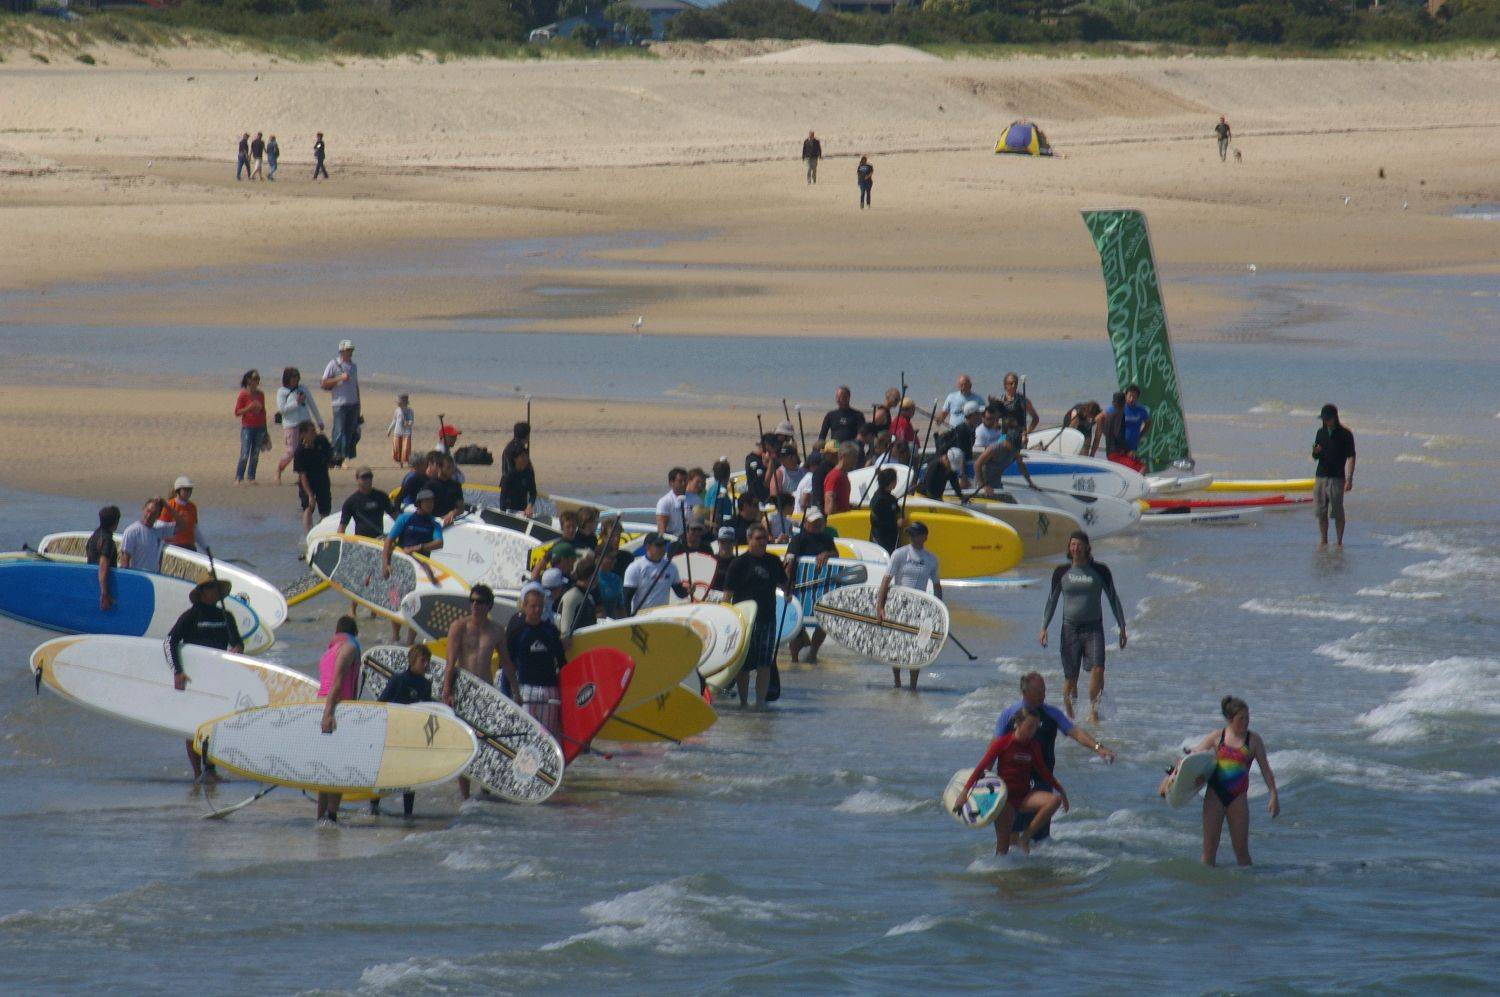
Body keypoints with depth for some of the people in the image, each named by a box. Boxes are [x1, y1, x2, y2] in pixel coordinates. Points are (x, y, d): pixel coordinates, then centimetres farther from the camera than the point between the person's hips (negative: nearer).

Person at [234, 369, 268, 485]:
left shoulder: (260, 394, 8)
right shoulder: (243, 395, -6)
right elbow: (237, 412, -6)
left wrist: (265, 431, 16)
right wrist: (249, 408, -21)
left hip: (259, 428, 5)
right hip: (247, 427, -5)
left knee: (255, 455, 4)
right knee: (244, 455, -9)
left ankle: (251, 477, 11)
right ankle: (239, 478, -1)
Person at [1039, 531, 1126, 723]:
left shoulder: (1100, 571, 1)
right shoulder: (1062, 572, 4)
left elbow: (1113, 599, 8)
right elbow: (1052, 600, 11)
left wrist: (1122, 627, 8)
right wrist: (1044, 628, 4)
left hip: (1093, 628, -1)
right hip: (1070, 628, 1)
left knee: (1097, 669, -20)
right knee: (1070, 677, 0)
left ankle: (1093, 711, -12)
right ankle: (1069, 715, 15)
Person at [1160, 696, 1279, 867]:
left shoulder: (1253, 740, 3)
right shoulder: (1216, 737, 5)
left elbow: (1265, 769, 3)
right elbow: (1192, 757, 8)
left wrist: (1273, 796, -5)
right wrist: (1173, 774, 0)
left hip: (1238, 796, -1)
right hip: (1215, 795, 1)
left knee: (1241, 848, -2)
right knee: (1209, 846, 0)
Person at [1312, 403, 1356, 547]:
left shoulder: (1344, 434, -4)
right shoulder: (1321, 433, 12)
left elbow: (1351, 457, -6)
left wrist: (1349, 479, -13)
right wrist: (1316, 452, -8)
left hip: (1337, 477, -5)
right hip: (1321, 476, 5)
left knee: (1337, 512, -5)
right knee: (1321, 511, 5)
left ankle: (1339, 541, 3)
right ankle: (1323, 540, 15)